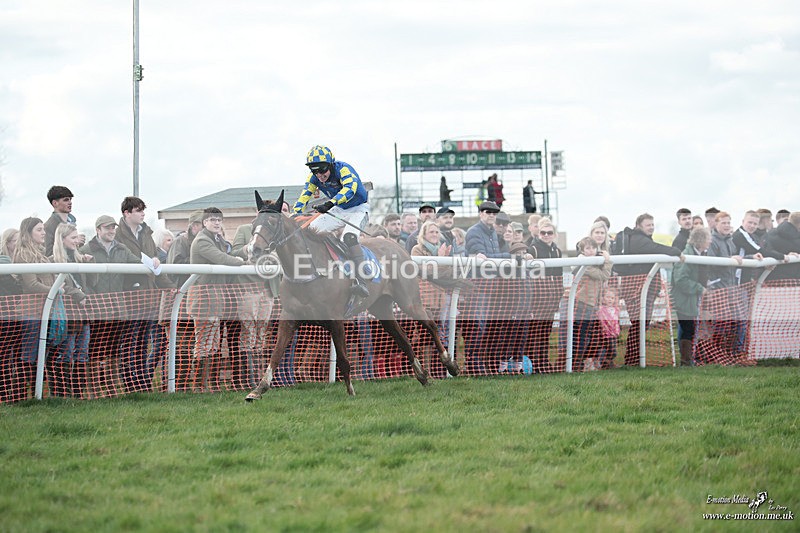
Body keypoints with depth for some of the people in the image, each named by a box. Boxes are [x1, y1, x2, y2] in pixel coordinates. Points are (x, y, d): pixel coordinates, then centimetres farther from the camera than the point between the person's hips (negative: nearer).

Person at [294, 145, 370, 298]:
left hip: (359, 209, -7)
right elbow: (304, 197, -9)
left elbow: (349, 189, -46)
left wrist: (330, 204, -60)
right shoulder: (313, 178, -8)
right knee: (311, 229, -6)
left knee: (349, 236, -33)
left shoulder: (344, 169, -28)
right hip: (339, 211, 7)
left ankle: (359, 280, -42)